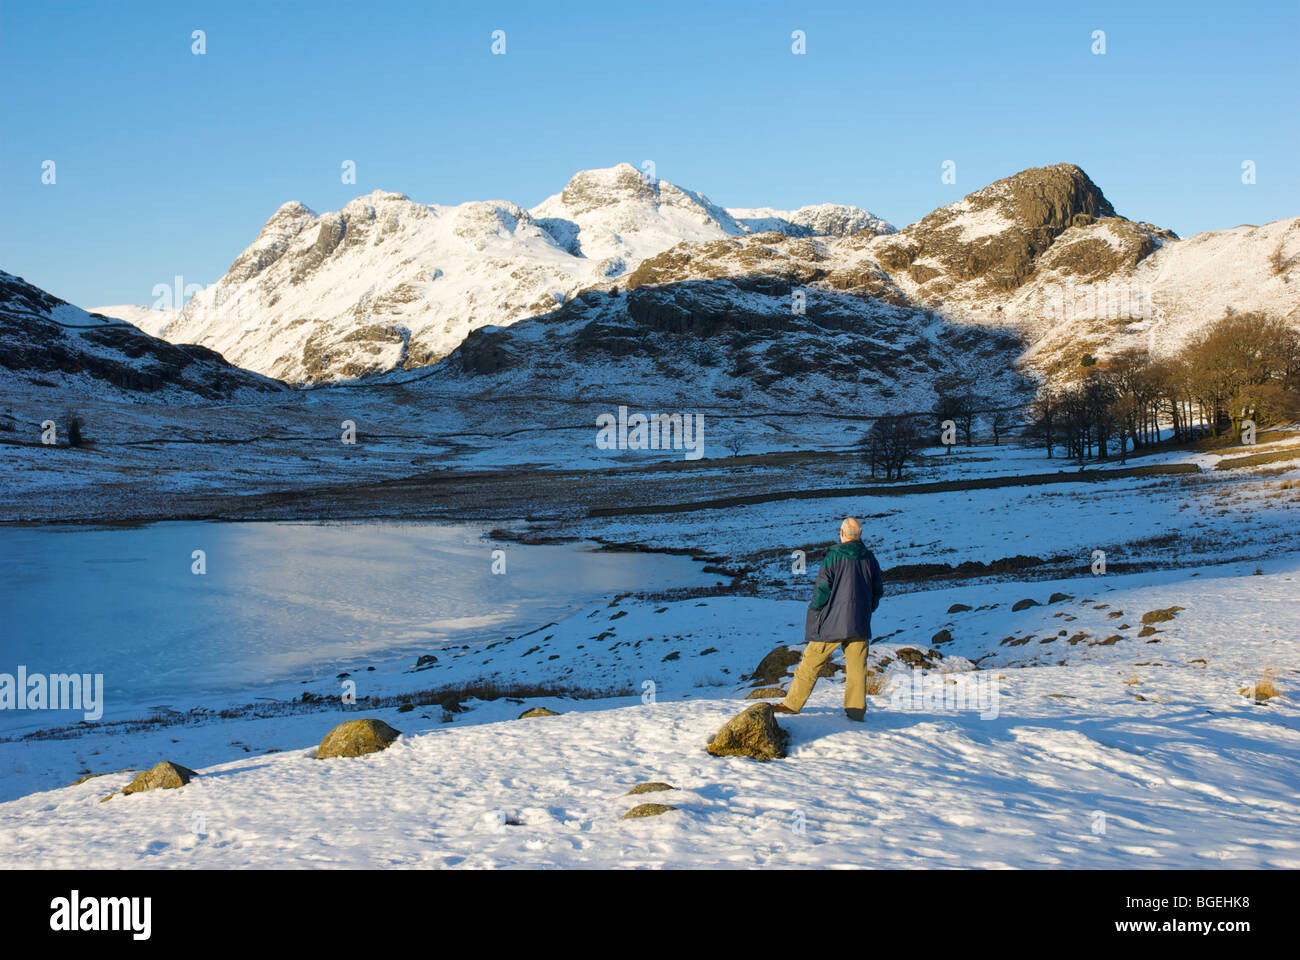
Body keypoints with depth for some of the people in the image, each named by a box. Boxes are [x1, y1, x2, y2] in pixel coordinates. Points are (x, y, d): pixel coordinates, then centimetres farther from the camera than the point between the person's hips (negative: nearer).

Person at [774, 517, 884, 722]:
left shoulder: (833, 556, -10)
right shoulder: (869, 558, 5)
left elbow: (823, 589, -11)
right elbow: (878, 589, 11)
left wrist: (814, 610, 3)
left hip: (832, 621, -4)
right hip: (860, 624, 4)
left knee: (811, 663, 4)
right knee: (857, 668, 7)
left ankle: (793, 703, 9)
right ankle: (856, 711, 5)